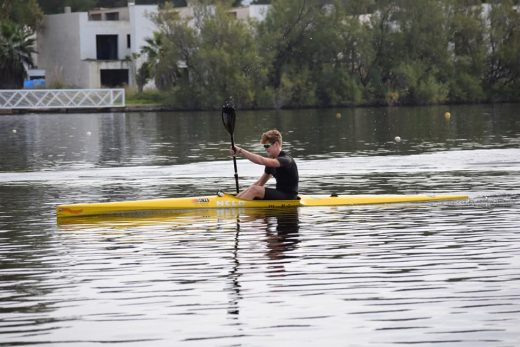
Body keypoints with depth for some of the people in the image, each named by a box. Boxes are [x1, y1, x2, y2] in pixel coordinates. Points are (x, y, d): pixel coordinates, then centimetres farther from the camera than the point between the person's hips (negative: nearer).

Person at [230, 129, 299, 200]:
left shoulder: (286, 159, -17)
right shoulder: (271, 161, 13)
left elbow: (261, 161, -32)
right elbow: (260, 183, 14)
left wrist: (240, 151, -36)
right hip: (279, 195, 9)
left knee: (255, 190, -22)